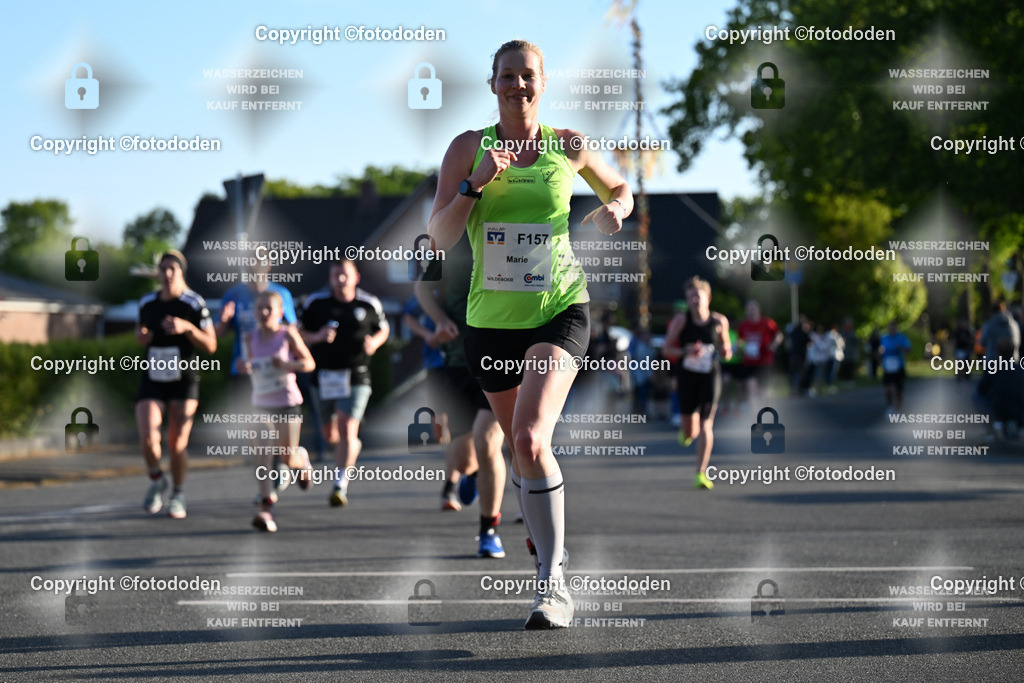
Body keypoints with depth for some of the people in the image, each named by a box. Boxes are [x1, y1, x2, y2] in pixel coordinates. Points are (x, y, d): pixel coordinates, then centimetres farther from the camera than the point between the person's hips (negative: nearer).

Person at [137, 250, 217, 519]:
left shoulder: (194, 304, -5)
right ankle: (157, 481, 13)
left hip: (183, 382, -2)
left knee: (177, 444, -3)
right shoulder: (147, 303, 6)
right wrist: (141, 335, 0)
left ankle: (178, 495, 20)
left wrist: (186, 327, -21)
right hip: (152, 382, 3)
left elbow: (210, 345, -6)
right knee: (148, 438, -16)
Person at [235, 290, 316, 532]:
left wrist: (287, 364, -20)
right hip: (260, 405, 2)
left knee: (288, 458, 3)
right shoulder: (251, 338, 2)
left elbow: (309, 363, -3)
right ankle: (266, 507, -13)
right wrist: (244, 366, -5)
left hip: (287, 403, -2)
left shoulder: (288, 334, -8)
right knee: (261, 453, -13)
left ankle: (302, 458, 41)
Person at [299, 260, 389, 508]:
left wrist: (374, 342, -6)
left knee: (347, 429, -16)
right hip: (324, 375, 2)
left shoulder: (369, 304, 1)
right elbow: (301, 333, 7)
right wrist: (317, 337, -14)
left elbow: (383, 329, 16)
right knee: (331, 435, 12)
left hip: (355, 376, -2)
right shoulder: (316, 302, 1)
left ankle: (340, 486, -11)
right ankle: (353, 448, 48)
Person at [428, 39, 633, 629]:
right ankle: (552, 560, 33)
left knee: (530, 436, -22)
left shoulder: (569, 147, 1)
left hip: (560, 312, -3)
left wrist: (616, 210, -3)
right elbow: (441, 237, -7)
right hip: (491, 318, 3)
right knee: (520, 447, 12)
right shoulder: (468, 148, 1)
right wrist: (475, 183, -21)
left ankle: (554, 582, -18)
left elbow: (622, 190, 19)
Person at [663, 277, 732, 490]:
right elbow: (667, 350, -2)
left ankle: (701, 473, -8)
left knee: (706, 425, -11)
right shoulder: (681, 320, -5)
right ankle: (686, 431, 43)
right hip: (688, 376, 0)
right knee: (690, 432, 3)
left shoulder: (719, 321, -1)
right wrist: (686, 351, -19)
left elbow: (726, 348, 14)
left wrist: (726, 352, -9)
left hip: (711, 376, 0)